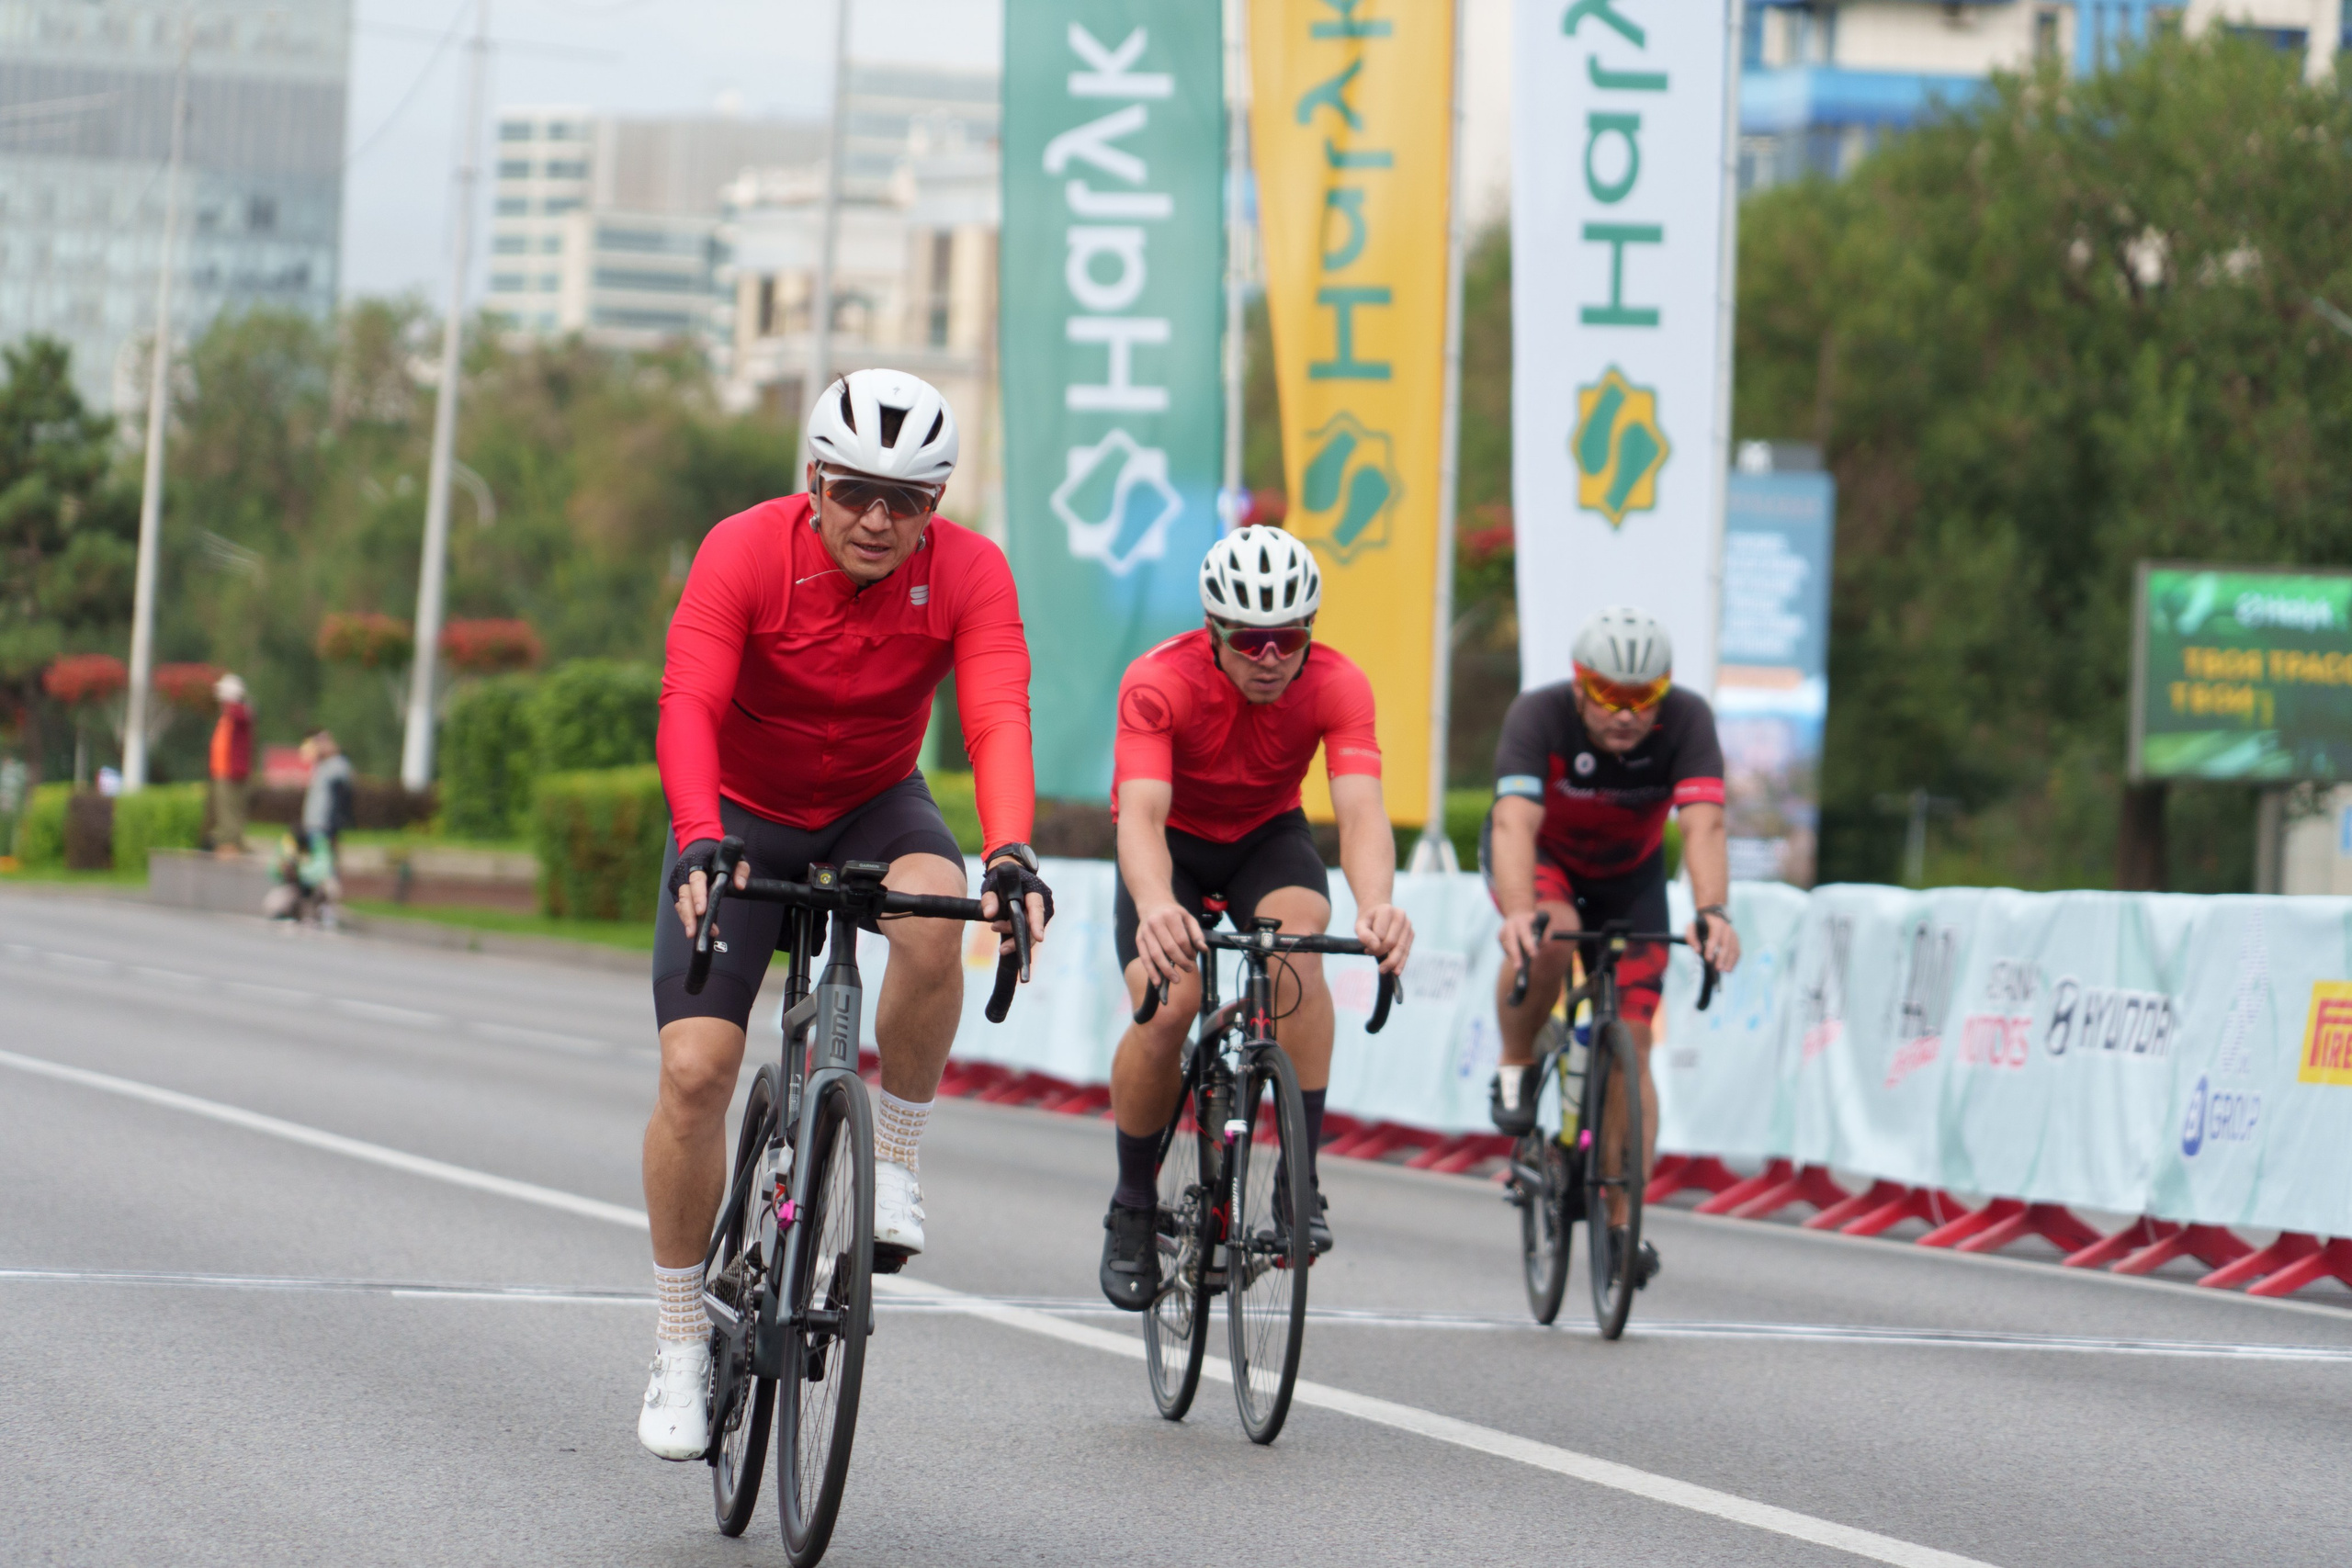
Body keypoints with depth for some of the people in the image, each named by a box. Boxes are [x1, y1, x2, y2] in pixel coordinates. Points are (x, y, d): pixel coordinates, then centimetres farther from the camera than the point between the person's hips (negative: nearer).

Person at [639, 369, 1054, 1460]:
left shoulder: (968, 574, -19)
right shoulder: (743, 552, -24)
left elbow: (996, 719, -31)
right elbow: (688, 708, -34)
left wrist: (1010, 853, -50)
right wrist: (701, 843, -52)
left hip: (876, 805, 1)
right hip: (741, 813, -1)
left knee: (934, 915, -35)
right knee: (694, 1069, -13)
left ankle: (894, 1162, -13)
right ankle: (681, 1347, 2)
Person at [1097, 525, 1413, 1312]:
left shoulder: (1337, 687, -26)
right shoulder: (1158, 684, -31)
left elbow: (1360, 810, -39)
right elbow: (1141, 813, -42)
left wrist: (1377, 905, -60)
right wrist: (1156, 908, -64)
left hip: (1268, 837, 1)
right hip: (1172, 841, -1)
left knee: (1297, 947, -31)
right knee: (1165, 1008, -24)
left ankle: (1302, 1180, -25)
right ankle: (1133, 1209, -1)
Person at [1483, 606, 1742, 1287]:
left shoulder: (1687, 719, -30)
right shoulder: (1539, 715, -34)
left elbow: (1703, 825, -41)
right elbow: (1515, 822, -46)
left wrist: (1712, 912, -59)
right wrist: (1519, 912, -64)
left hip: (1629, 874, 2)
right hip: (1538, 857, -2)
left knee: (1630, 1039, -7)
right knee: (1549, 938, -36)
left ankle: (1622, 1224, 0)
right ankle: (1515, 1069, -9)